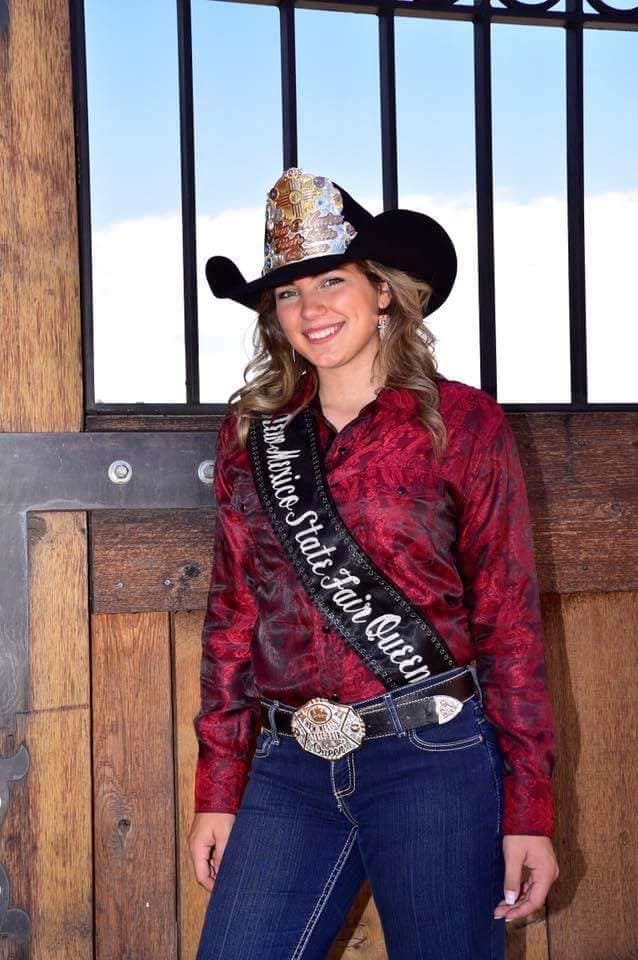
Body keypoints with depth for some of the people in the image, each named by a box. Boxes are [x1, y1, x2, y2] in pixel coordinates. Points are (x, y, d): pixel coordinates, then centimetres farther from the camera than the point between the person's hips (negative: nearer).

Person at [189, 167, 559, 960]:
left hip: (433, 758, -3)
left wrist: (529, 807, -4)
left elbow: (509, 617, -2)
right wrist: (218, 790, 8)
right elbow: (231, 614, 11)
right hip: (289, 769, 3)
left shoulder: (461, 421, -2)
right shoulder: (251, 432, 8)